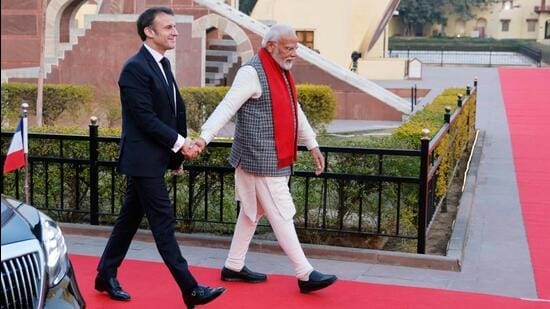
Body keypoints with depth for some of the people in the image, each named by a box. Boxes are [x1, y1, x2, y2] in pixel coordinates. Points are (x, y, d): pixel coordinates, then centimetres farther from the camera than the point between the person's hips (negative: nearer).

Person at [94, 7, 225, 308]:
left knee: (130, 218, 16)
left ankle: (106, 276, 28)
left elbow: (175, 110, 14)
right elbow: (145, 118, -20)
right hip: (143, 159, -9)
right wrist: (179, 142, -15)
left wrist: (178, 151, 8)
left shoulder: (162, 64, 13)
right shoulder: (135, 68, -16)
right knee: (163, 223, -5)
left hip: (155, 158, 9)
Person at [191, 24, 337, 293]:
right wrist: (204, 137, -32)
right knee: (281, 215, -4)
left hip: (277, 159, 10)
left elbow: (295, 110, 21)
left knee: (253, 213, 16)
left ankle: (234, 267, 27)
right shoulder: (252, 72, -15)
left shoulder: (282, 72, 14)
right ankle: (305, 275, 2)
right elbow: (226, 107, -22)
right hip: (261, 160, -10)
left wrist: (312, 145, 22)